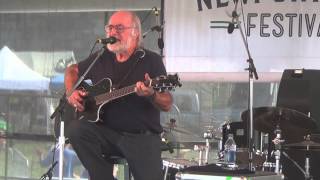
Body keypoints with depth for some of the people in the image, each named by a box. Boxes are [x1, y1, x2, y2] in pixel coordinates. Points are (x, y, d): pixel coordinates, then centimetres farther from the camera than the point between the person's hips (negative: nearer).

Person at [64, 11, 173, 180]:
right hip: (107, 132, 4)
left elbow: (167, 105, -7)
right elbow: (72, 70, 26)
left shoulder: (151, 60, -3)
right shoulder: (101, 58, 10)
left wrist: (151, 95, -29)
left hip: (142, 136, -4)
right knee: (76, 129, -24)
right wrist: (71, 92, 6)